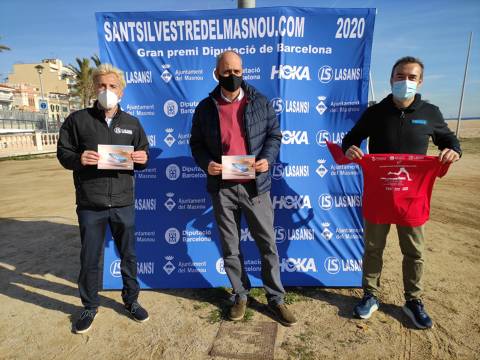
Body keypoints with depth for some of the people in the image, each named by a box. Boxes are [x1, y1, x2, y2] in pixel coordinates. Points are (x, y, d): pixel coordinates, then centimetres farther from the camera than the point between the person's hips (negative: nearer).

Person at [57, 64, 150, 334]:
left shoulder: (132, 123, 8)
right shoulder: (77, 119, 1)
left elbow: (144, 155, 12)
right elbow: (63, 153, 3)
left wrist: (143, 159, -11)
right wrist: (78, 159, -18)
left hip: (123, 203, 2)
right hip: (90, 205, -1)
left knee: (129, 254, 13)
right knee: (89, 258, 11)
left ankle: (131, 300, 33)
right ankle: (90, 306, 32)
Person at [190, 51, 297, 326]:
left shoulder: (260, 102, 4)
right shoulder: (206, 107, 5)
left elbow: (274, 135, 7)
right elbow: (196, 143, 10)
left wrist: (267, 159, -12)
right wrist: (206, 163, -11)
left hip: (255, 186, -1)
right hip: (222, 187, 1)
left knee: (268, 244, 6)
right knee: (230, 248, 12)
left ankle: (276, 298, 25)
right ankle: (241, 296, 32)